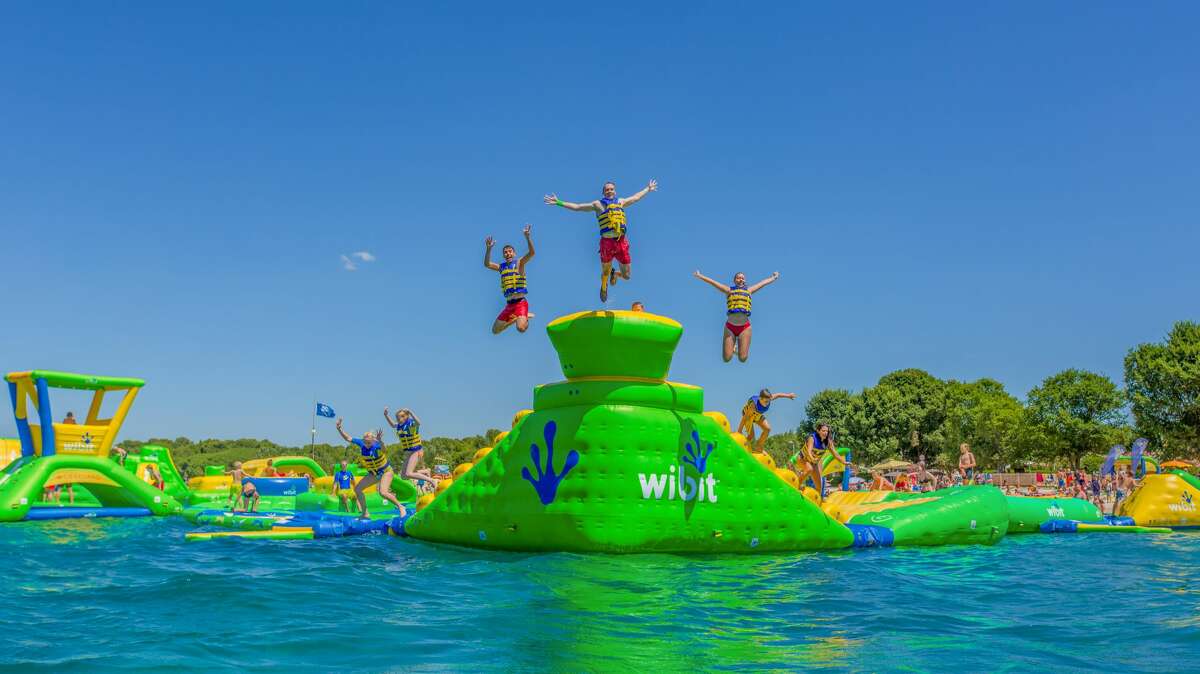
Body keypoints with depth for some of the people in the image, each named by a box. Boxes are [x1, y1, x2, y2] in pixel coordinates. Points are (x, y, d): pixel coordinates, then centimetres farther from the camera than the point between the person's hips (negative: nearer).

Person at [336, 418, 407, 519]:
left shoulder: (377, 445, -29)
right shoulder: (361, 443, -13)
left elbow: (384, 450, -53)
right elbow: (347, 438, -3)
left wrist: (380, 440, -71)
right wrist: (339, 429, -16)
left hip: (386, 472, -7)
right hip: (373, 474, 7)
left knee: (383, 492, -27)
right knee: (357, 489, 2)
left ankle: (400, 507, -6)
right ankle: (365, 514, 11)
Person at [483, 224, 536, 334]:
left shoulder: (519, 263, 0)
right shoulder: (501, 267, 15)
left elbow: (531, 253, -15)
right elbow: (487, 264, 4)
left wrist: (527, 237, -27)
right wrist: (488, 249, -10)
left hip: (520, 302, -6)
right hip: (509, 304, 6)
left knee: (521, 328, -28)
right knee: (495, 330, 11)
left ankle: (525, 318, 8)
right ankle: (517, 318, 28)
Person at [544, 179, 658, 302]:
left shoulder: (621, 202, 15)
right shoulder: (598, 204, 4)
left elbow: (636, 198, 33)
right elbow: (577, 207, 4)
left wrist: (648, 189, 43)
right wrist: (559, 202, 0)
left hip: (621, 242, 3)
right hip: (607, 242, -3)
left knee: (626, 276, 4)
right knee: (605, 272, 9)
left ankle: (614, 274, 40)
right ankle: (604, 288, 43)